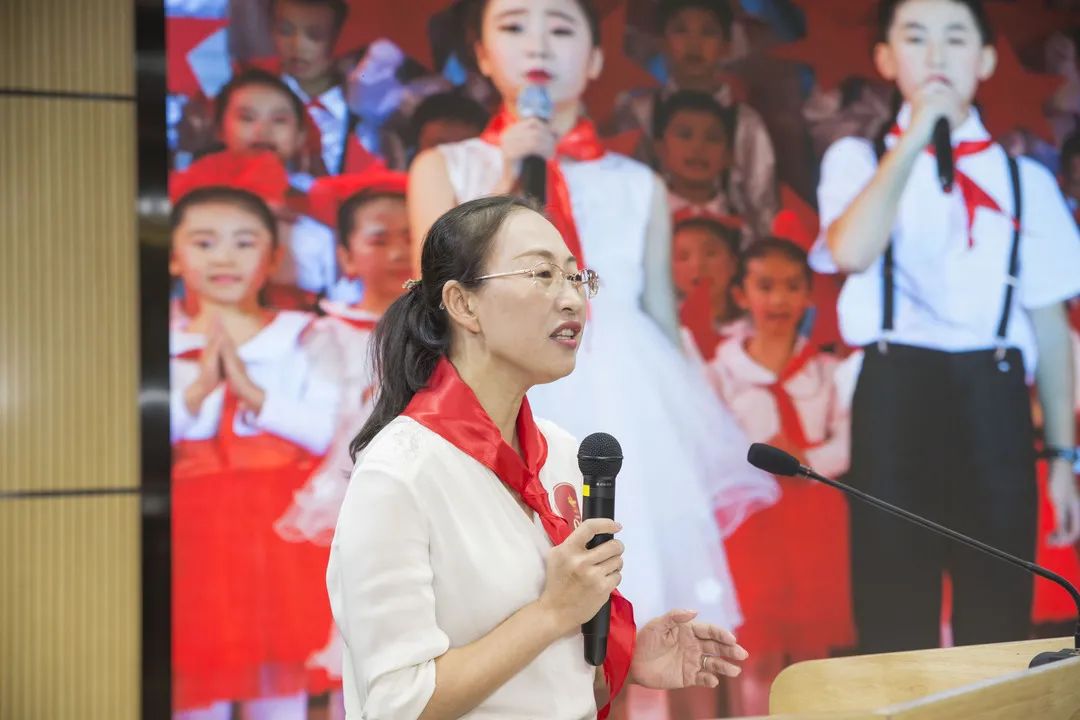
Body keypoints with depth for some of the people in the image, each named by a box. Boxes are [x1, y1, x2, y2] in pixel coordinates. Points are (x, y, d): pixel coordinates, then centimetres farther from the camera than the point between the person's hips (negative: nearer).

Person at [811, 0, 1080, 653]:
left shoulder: (1025, 179, 11)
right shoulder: (858, 159, 6)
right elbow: (851, 252, -16)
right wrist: (915, 137, -13)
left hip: (993, 402, 2)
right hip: (896, 396, -2)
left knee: (999, 614, 5)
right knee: (895, 619, 1)